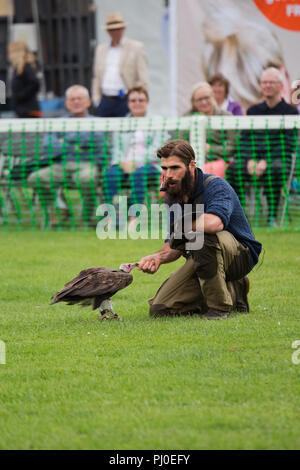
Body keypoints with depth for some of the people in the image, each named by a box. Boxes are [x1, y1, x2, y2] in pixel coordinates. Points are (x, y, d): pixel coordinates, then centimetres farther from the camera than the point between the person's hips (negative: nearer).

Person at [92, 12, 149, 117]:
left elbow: (143, 80, -1)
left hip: (125, 101, -4)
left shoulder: (136, 48, 3)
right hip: (105, 102, 4)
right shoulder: (101, 49, 17)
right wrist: (96, 99, 9)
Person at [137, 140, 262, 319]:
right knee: (159, 310, -5)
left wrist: (181, 229, -26)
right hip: (203, 261, 8)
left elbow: (215, 223, -44)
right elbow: (174, 246, 8)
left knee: (203, 236, -39)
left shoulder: (216, 186, -20)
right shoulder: (173, 197, 3)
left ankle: (219, 305, -21)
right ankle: (233, 293, 9)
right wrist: (159, 257, -16)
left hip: (240, 255, -8)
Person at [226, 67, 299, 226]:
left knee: (274, 169, -39)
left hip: (279, 160, -4)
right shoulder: (253, 111, 21)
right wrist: (250, 160, -9)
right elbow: (244, 140, 12)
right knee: (233, 167, -28)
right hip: (254, 159, 4)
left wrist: (266, 162, -17)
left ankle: (272, 216, -33)